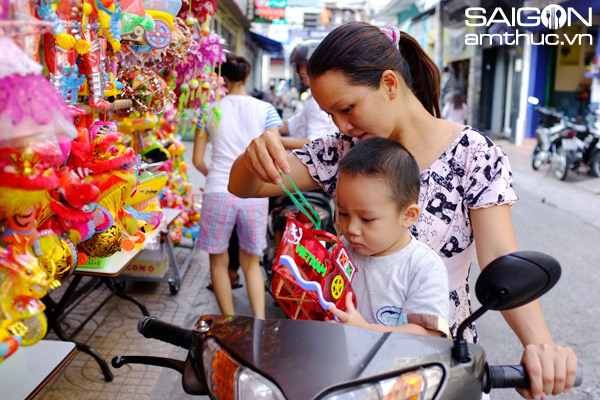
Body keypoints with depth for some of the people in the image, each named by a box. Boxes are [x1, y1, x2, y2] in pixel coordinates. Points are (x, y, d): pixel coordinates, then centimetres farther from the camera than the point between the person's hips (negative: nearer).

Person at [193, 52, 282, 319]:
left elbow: (198, 161, 5)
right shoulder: (265, 110, 1)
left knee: (218, 261, 16)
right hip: (254, 194, 1)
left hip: (218, 193, -1)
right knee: (251, 262, 18)